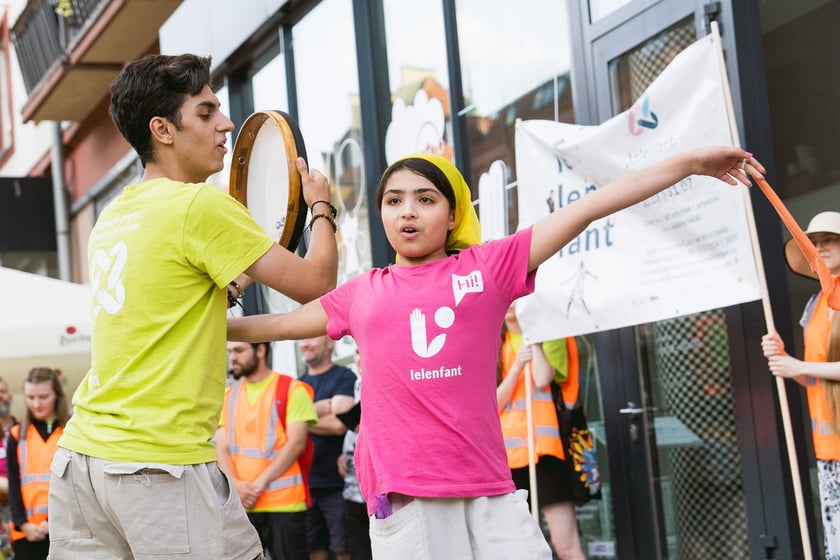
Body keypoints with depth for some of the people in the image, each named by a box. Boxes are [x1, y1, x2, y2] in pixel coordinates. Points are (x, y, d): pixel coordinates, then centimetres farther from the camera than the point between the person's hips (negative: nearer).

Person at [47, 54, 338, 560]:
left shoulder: (113, 215, 15)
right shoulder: (203, 205, -9)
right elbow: (315, 283, -6)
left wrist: (230, 285, 25)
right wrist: (321, 205, 11)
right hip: (162, 465, -8)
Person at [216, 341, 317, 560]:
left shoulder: (292, 390, 1)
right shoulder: (228, 395, 16)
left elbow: (296, 443, -7)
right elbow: (221, 448, 9)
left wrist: (260, 483, -13)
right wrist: (236, 485, -9)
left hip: (283, 503, -4)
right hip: (239, 504, 4)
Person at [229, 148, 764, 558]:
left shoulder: (488, 266, 7)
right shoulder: (361, 295, 13)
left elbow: (586, 208, 2)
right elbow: (280, 323, 26)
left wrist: (689, 163, 2)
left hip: (488, 489, 0)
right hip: (402, 495, 1)